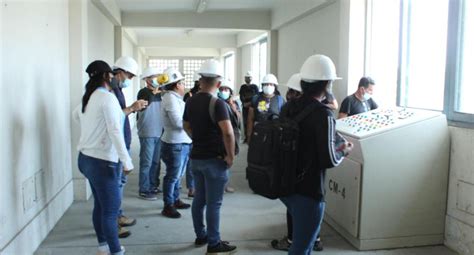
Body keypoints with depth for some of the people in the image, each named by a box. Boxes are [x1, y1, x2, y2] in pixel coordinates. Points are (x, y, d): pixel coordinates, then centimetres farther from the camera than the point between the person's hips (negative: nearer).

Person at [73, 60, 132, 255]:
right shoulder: (108, 97, -16)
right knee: (111, 208, -2)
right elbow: (115, 131, -23)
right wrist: (126, 161, -22)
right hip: (102, 160, -9)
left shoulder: (88, 97, 11)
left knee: (100, 205, 17)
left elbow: (76, 115, 33)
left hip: (87, 157, 9)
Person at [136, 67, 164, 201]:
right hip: (147, 134, -7)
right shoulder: (143, 92, -7)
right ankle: (144, 190, 6)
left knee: (156, 162, 14)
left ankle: (153, 186, 26)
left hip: (158, 133, 7)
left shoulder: (159, 93, 12)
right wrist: (154, 91, -27)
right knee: (146, 163, -2)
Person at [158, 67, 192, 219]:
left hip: (182, 142, 10)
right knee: (172, 176, -1)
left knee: (178, 175, 18)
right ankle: (168, 206, 8)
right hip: (174, 143, -10)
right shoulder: (171, 98, -17)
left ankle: (175, 200, 31)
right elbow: (179, 122, -22)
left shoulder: (175, 98, 14)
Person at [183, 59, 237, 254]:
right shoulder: (217, 103, -17)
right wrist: (230, 157, -17)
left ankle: (200, 236, 29)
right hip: (214, 159, -7)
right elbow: (228, 133, -28)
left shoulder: (191, 101, 5)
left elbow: (187, 126, 20)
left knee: (199, 199, 16)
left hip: (196, 157, 7)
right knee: (213, 203, 2)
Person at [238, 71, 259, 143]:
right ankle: (246, 137, 9)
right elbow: (241, 97, 7)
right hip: (245, 107, 2)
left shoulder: (255, 87, 3)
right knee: (245, 122, 2)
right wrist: (244, 103, -11)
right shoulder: (243, 87, 10)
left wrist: (250, 103, -13)